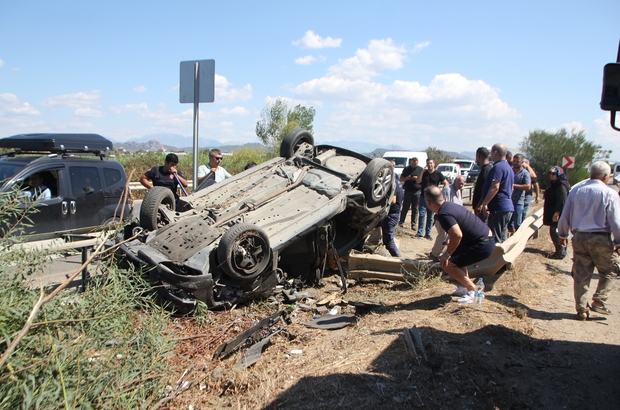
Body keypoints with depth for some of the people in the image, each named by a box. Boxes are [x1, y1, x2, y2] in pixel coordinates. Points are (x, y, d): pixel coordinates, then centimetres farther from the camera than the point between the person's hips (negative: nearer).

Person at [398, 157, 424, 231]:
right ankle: (401, 221, 15)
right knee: (405, 207, 2)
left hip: (417, 191, -1)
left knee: (415, 208, 1)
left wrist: (417, 178, -13)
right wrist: (407, 178, -9)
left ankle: (414, 224, 6)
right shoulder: (406, 169, 9)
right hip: (408, 191, 1)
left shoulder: (421, 169, 6)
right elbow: (401, 179, 11)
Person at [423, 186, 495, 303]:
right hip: (486, 239, 10)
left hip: (482, 245, -10)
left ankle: (473, 291, 2)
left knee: (447, 264, -8)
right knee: (457, 255, 29)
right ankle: (465, 287, 31)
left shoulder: (443, 214, -19)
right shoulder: (450, 205, 11)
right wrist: (450, 238, 19)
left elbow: (457, 235, -31)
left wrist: (447, 253, -17)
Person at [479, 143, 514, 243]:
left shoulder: (498, 167, -14)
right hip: (508, 207, 10)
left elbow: (495, 187, -24)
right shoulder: (508, 167, 19)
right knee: (501, 238, 15)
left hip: (498, 208, -10)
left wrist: (484, 203, -23)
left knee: (495, 239, -6)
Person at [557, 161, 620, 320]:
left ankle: (582, 310, 13)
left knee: (581, 275, 8)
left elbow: (565, 217, 8)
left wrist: (562, 235, 20)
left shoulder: (576, 191, 4)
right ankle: (598, 301, 5)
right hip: (601, 238, -3)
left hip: (579, 238, 4)